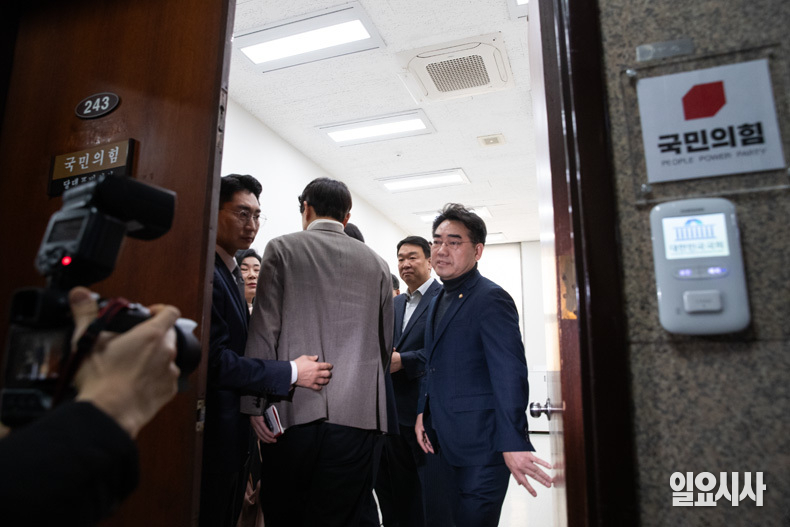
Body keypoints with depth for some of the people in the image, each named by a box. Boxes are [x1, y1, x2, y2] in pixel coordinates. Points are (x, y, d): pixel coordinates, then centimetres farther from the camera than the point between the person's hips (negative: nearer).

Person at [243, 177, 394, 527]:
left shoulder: (282, 249, 3)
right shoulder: (377, 263, 11)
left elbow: (264, 332, -3)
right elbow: (386, 344, 14)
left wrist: (256, 405, -1)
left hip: (294, 410, -2)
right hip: (359, 414, 2)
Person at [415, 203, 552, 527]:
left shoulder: (491, 299, -15)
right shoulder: (439, 301, 14)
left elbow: (510, 375, -22)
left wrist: (513, 443, -27)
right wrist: (423, 412, 10)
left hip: (480, 445, -8)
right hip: (446, 443, 9)